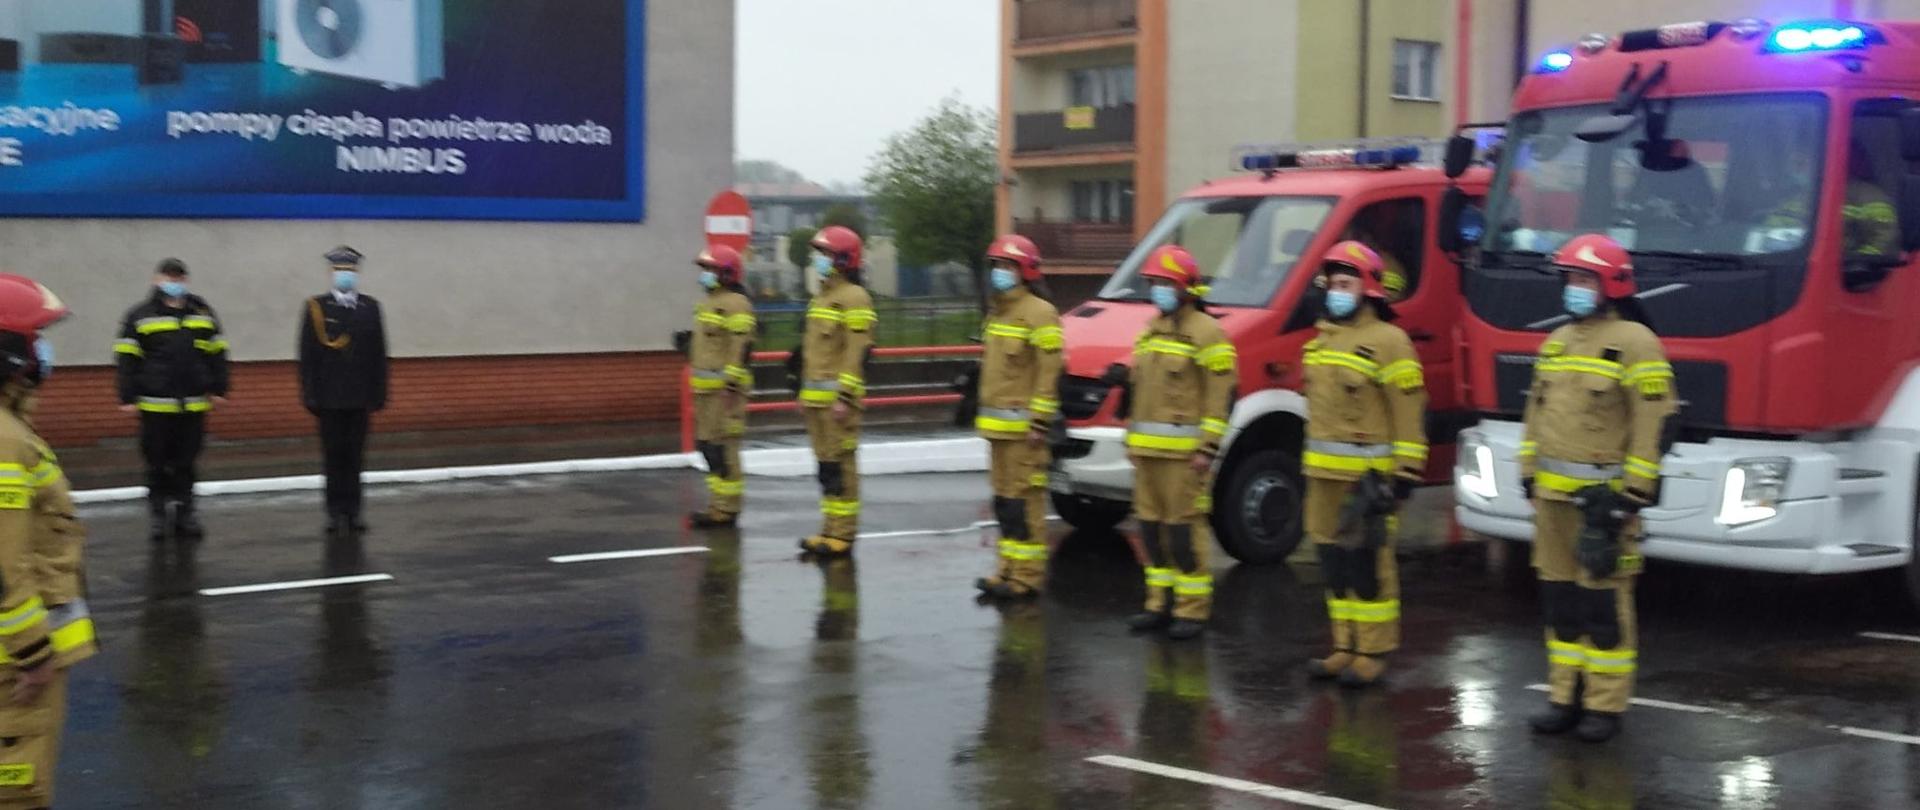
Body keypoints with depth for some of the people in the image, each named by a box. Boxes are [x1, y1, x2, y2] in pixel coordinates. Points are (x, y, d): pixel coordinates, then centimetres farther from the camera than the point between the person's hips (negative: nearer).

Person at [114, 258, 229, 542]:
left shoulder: (202, 312, 9)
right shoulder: (140, 316, -1)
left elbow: (217, 353, 13)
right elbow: (127, 359, -2)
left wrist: (218, 389, 8)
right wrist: (128, 398, -6)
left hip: (194, 404, 2)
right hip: (155, 405, -2)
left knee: (186, 462, 9)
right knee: (158, 462, 4)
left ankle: (184, 512, 19)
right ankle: (159, 514, 14)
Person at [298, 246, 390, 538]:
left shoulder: (371, 307, 6)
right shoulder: (316, 308, -1)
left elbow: (379, 355, 5)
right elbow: (308, 355, -3)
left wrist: (379, 394, 2)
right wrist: (310, 395, -7)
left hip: (360, 397, 2)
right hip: (329, 398, -2)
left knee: (355, 456, 6)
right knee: (333, 455, 3)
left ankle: (352, 511, 12)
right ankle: (336, 512, 9)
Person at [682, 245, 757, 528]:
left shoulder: (736, 304, -13)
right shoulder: (709, 302, 19)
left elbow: (741, 345, -20)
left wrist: (732, 383, -24)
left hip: (725, 387, -10)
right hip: (706, 387, 10)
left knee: (722, 446, -9)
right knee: (706, 443, 13)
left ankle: (726, 509, -6)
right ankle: (718, 503, 20)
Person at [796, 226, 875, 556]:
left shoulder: (854, 298, -11)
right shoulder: (822, 297, 19)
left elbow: (858, 350, -17)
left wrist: (845, 396, -22)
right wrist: (806, 392, 22)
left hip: (838, 396, -9)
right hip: (816, 397, 9)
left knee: (840, 464, -8)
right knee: (825, 464, 11)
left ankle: (843, 533, -5)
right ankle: (831, 529, 16)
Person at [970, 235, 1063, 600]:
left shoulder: (1039, 313, -11)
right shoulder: (999, 313, 19)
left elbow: (1049, 371, -16)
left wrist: (1039, 420, -19)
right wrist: (985, 412, 22)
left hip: (1022, 425, -10)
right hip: (997, 425, 10)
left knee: (1024, 500, -8)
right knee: (1003, 498, 12)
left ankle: (1028, 574, -5)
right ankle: (1010, 569, 19)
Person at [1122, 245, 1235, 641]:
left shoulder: (1206, 333, -8)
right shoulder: (1150, 331, 17)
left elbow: (1220, 395, -12)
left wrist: (1207, 448, -17)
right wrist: (1133, 440, 20)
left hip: (1183, 450, -8)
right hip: (1147, 448, 8)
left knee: (1184, 526, -6)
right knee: (1151, 524, 10)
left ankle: (1192, 608, 0)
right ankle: (1160, 602, 19)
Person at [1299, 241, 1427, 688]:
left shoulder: (1387, 341, -9)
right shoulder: (1322, 339, 16)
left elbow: (1408, 410, -13)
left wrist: (1404, 473, -15)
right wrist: (1311, 461, 19)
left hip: (1366, 474, -8)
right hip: (1324, 472, 8)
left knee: (1367, 561, -4)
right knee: (1333, 558, 11)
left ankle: (1374, 652, 4)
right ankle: (1345, 647, 21)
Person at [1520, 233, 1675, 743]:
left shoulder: (1635, 343, -8)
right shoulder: (1557, 342, 14)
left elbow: (1653, 422, -12)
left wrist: (1632, 493, -14)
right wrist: (1529, 471, 15)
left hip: (1601, 497, -7)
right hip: (1552, 493, 7)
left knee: (1604, 599, -3)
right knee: (1559, 595, 10)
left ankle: (1605, 705, 5)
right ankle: (1565, 696, 19)